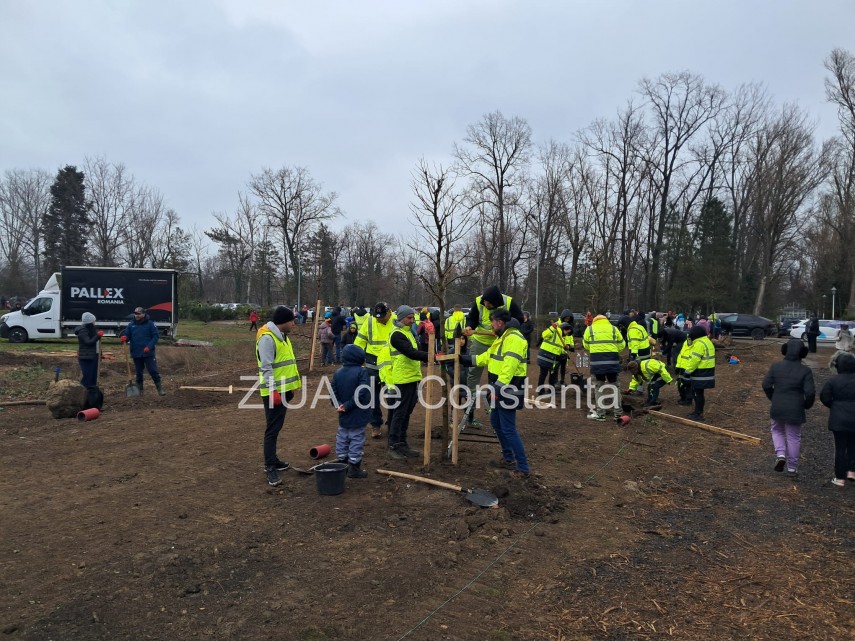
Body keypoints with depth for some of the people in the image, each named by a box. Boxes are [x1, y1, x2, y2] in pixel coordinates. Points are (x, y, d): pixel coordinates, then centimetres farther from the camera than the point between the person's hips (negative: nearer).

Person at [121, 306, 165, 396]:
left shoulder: (150, 324, -4)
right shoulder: (131, 325, 6)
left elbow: (156, 336, -6)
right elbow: (127, 335, 7)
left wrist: (149, 346, -16)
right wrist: (124, 338, -18)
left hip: (148, 353, -4)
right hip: (136, 354, 4)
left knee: (153, 371, -6)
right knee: (139, 372, 14)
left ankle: (160, 389, 1)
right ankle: (139, 390, 25)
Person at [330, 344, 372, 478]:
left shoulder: (337, 373, 3)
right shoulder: (361, 372, -15)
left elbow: (333, 392, 0)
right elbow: (362, 393, -23)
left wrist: (338, 404, -5)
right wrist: (348, 405, -17)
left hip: (343, 416, 6)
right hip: (358, 416, -5)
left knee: (342, 439, 18)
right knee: (356, 440, 3)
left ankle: (341, 463, 28)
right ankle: (354, 468, 8)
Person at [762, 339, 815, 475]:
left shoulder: (776, 366, -6)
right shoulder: (805, 370, -12)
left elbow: (766, 385, -5)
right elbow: (810, 392, -15)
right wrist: (807, 405, 5)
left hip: (777, 408, 1)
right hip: (795, 410, -1)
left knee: (777, 431, 24)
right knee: (794, 437, 13)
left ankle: (780, 454, 4)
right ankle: (792, 466, 22)